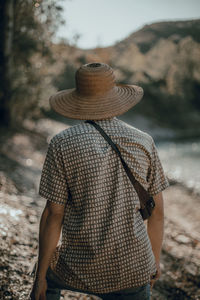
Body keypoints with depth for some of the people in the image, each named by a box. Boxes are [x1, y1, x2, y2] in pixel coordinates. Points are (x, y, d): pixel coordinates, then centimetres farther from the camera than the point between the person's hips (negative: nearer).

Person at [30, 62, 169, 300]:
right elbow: (157, 211, 3)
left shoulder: (62, 144, -11)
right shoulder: (143, 142, -3)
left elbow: (53, 214, -11)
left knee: (48, 276, 32)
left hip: (80, 270, -1)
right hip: (133, 270, 1)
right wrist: (155, 259, 17)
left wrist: (40, 275, 0)